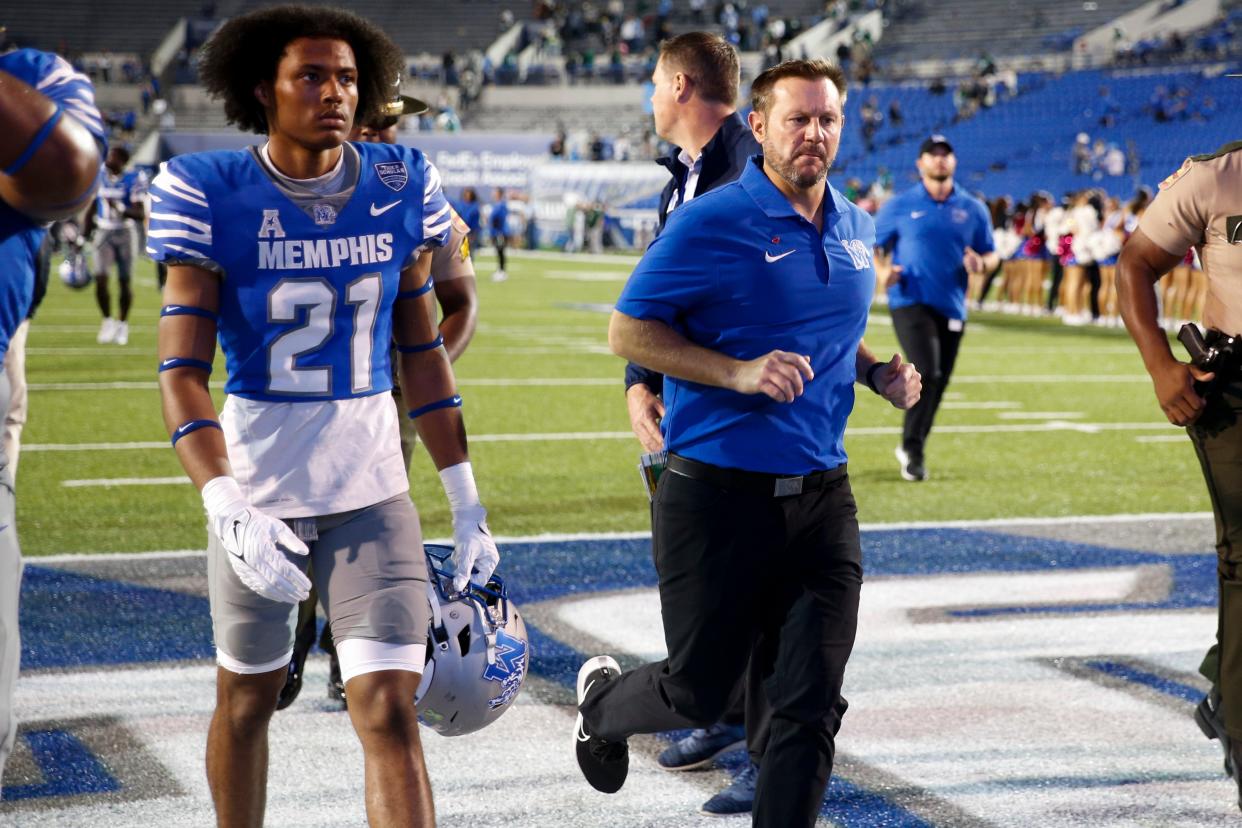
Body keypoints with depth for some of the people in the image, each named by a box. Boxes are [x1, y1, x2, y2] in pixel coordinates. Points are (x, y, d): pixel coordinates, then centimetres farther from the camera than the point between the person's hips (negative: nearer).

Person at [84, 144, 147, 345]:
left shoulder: (133, 180, -12)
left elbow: (141, 215, -16)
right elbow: (91, 209, 12)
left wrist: (120, 208, -32)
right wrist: (86, 234, 13)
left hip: (125, 233, -3)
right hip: (103, 232, 3)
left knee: (124, 282, 4)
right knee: (100, 280, -9)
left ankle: (122, 323, 21)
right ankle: (107, 321, 8)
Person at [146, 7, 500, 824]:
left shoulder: (399, 188, 0)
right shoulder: (213, 197, -10)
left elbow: (423, 351, 9)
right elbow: (183, 372, -13)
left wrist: (467, 502, 7)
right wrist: (226, 508, -27)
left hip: (373, 488, 2)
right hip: (258, 488, -1)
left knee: (390, 711, -6)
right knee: (247, 698, 14)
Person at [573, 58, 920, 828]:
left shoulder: (857, 229, 10)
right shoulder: (712, 223, -11)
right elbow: (629, 330, -9)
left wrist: (877, 372, 6)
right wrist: (738, 373, -20)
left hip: (821, 497, 5)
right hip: (719, 495, -5)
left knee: (810, 705, -1)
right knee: (699, 694, 8)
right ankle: (603, 701, 42)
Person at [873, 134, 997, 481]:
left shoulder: (973, 209, 8)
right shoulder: (900, 205, 2)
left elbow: (991, 255, 13)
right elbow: (872, 245, 7)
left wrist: (981, 264, -10)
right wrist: (883, 270, -13)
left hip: (951, 307, 4)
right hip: (911, 301, -4)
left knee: (937, 383, 9)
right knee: (926, 372, -21)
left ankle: (912, 447, 28)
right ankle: (912, 448, -10)